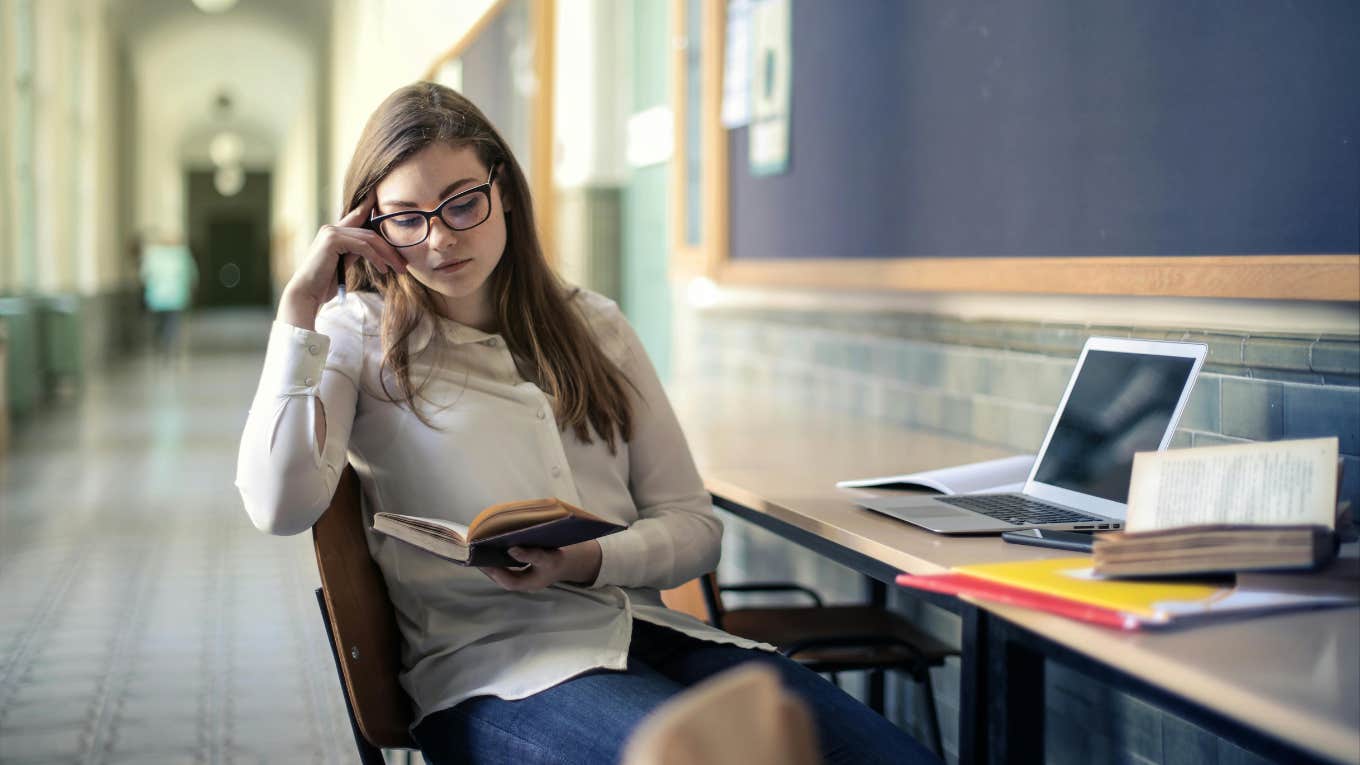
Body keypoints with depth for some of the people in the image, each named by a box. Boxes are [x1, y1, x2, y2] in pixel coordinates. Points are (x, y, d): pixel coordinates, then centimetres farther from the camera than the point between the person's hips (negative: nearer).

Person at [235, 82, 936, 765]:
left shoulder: (595, 326, 19)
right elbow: (280, 506, -10)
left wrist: (589, 561, -8)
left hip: (650, 631, 4)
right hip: (488, 662, -4)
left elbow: (693, 523, 14)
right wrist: (299, 306, -6)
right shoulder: (357, 336, 9)